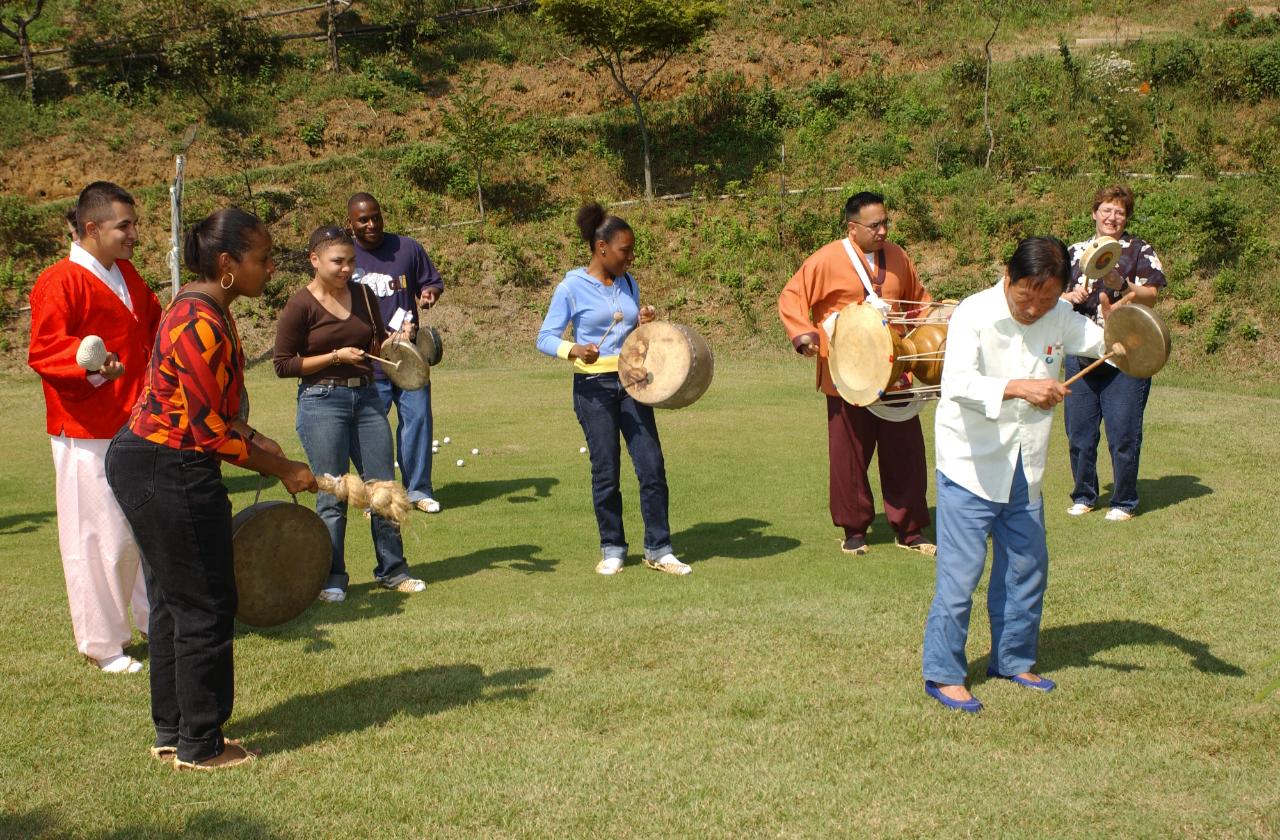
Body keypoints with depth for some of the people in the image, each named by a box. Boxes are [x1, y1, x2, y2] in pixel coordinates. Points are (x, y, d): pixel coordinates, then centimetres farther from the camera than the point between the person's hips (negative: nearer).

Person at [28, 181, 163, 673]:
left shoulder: (128, 277, 14)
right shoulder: (60, 282, -13)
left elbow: (154, 328, 26)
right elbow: (43, 352, -19)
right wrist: (90, 365, -35)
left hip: (138, 429, 8)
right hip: (88, 435, -8)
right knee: (99, 538, -2)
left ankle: (154, 619, 33)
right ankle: (102, 644, 11)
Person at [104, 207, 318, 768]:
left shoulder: (206, 310, 10)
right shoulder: (201, 323, -22)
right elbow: (208, 429, -21)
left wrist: (254, 439, 3)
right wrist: (282, 469, -13)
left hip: (144, 463, 11)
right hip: (170, 474, -11)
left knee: (172, 599, 18)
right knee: (204, 606, 1)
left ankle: (171, 732, 31)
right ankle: (198, 746, 15)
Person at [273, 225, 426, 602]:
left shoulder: (363, 295, 7)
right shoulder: (301, 305, -8)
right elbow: (283, 364, -8)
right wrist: (335, 356, -15)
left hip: (366, 397, 5)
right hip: (322, 403, -5)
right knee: (332, 496, 0)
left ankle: (393, 570, 20)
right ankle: (331, 579, 15)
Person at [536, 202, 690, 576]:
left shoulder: (629, 284, 9)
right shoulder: (571, 288, -7)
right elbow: (545, 338, -7)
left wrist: (645, 323, -1)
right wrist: (574, 350, -26)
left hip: (631, 383, 5)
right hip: (594, 387, -4)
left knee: (652, 465, -1)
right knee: (606, 472, 2)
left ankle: (658, 549, 9)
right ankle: (612, 549, 19)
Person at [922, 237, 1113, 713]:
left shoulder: (1060, 318, -1)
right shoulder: (974, 314, -18)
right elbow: (958, 383, -31)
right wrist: (1020, 387, -45)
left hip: (1024, 472, 6)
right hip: (970, 467, -6)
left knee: (1027, 569, 15)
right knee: (960, 574, -4)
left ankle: (1013, 660, 32)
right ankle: (943, 674, 9)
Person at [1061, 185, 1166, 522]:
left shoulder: (1141, 251, 3)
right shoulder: (1076, 252, 13)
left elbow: (1150, 297, -6)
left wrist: (1121, 285, -23)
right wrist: (1070, 296, -7)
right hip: (1080, 355, 4)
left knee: (1123, 436, -2)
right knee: (1078, 433, 8)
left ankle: (1124, 502, 11)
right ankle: (1084, 496, 24)